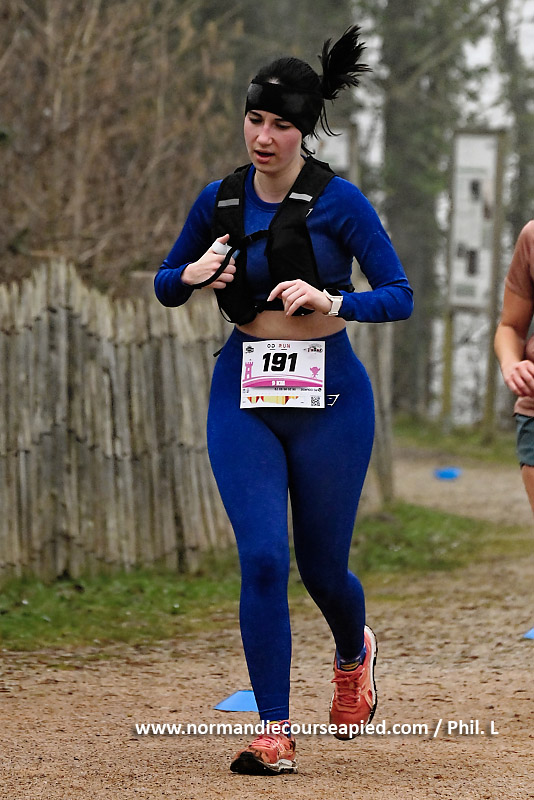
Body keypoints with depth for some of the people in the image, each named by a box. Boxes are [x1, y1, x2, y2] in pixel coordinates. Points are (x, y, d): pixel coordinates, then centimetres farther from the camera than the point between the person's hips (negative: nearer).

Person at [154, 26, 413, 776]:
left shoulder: (340, 201, -7)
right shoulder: (219, 201, 4)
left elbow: (399, 296, -8)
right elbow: (165, 284, 15)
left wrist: (330, 301, -25)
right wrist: (194, 274, -7)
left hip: (329, 393, -2)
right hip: (244, 394, 2)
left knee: (322, 567, 8)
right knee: (262, 559, -10)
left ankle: (354, 655, 44)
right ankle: (275, 733, -5)